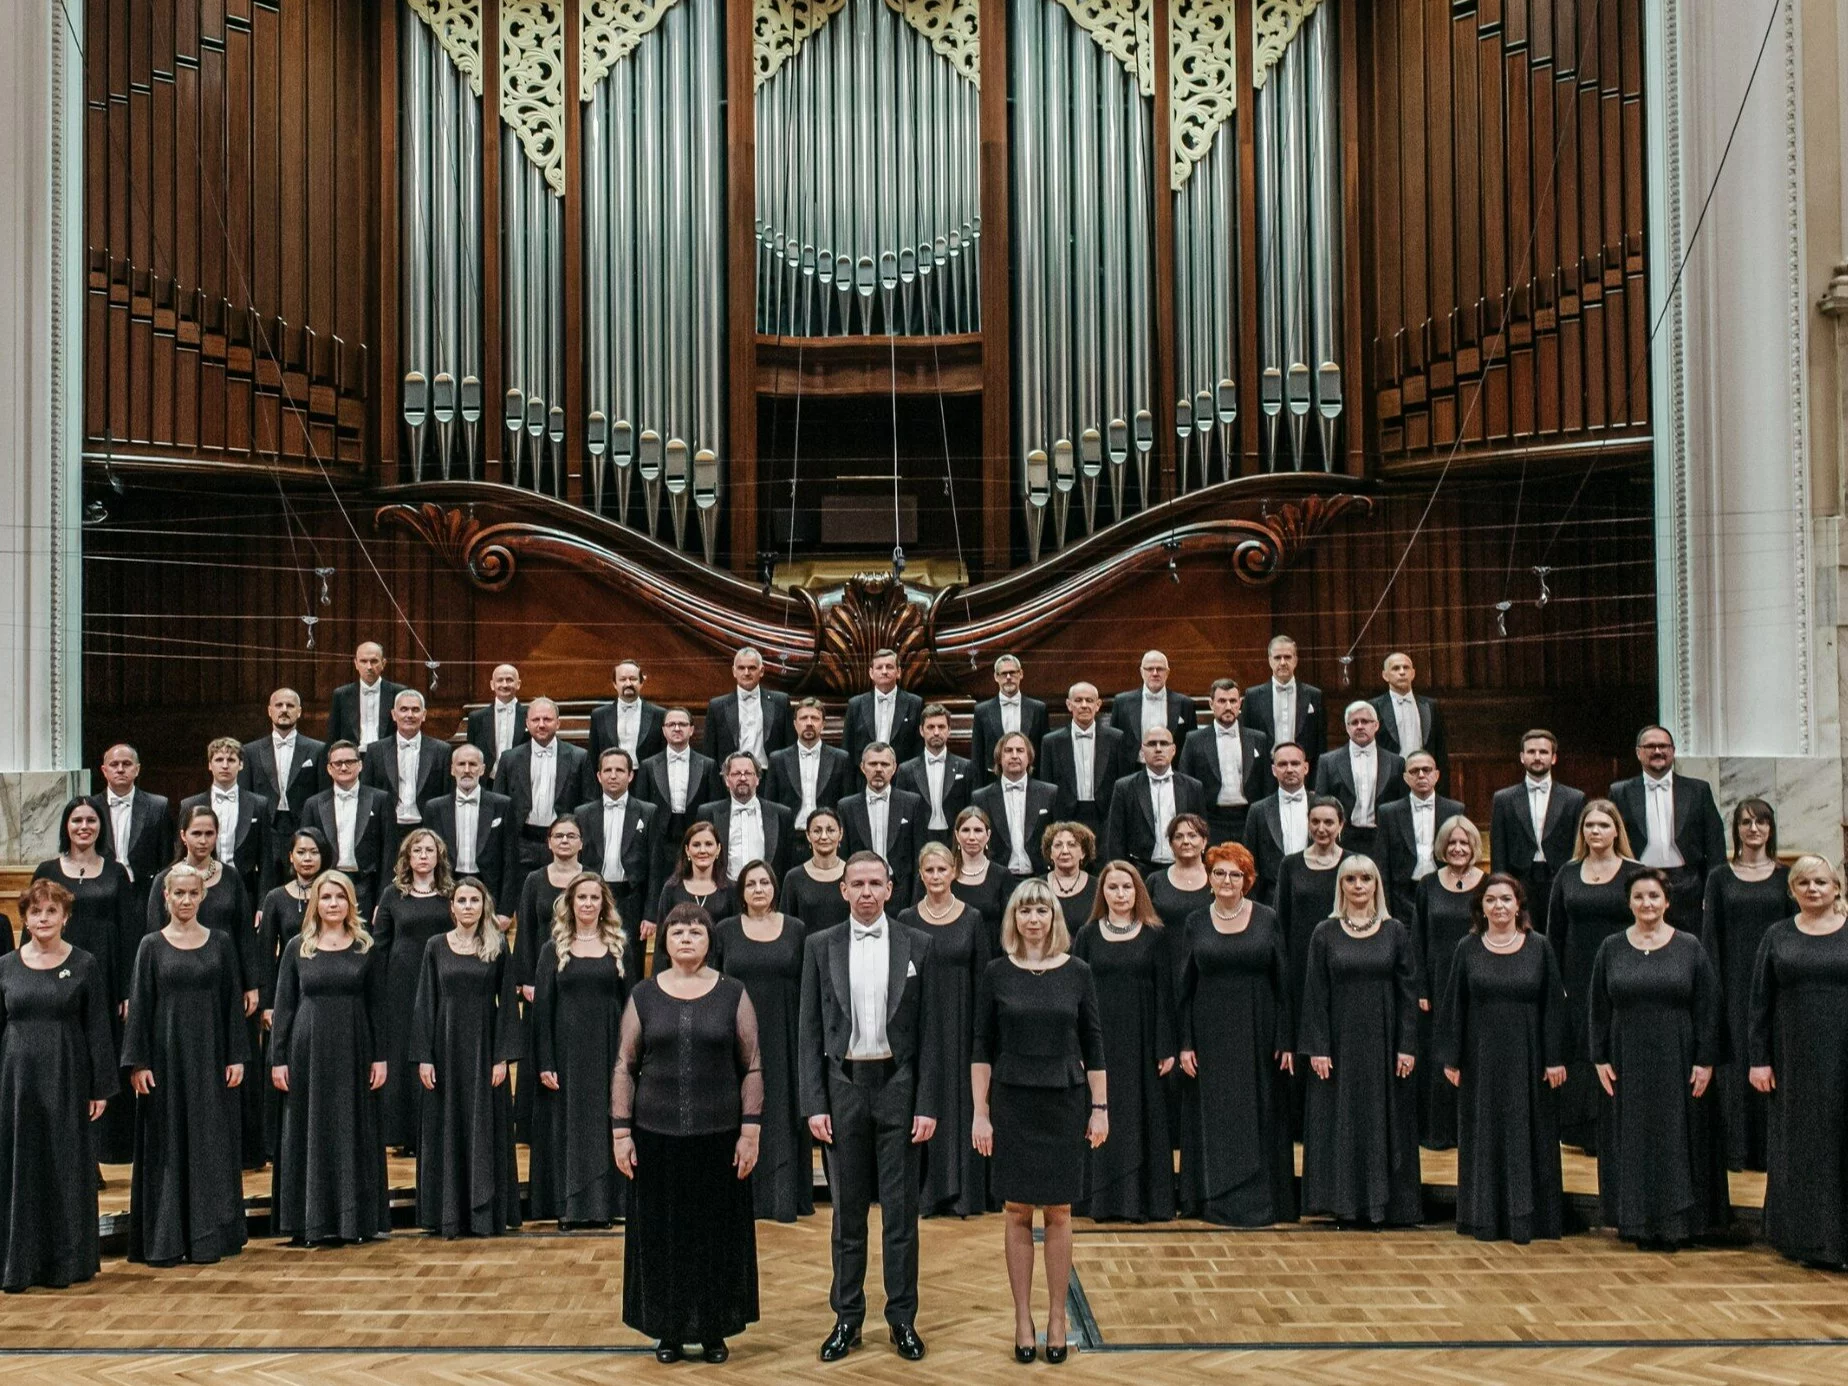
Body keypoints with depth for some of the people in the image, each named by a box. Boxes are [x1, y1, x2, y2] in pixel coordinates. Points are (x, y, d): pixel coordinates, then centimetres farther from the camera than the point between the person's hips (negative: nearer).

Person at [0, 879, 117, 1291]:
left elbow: (98, 1030, 0)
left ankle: (67, 1261, 14)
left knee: (67, 1169, 4)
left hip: (68, 1081, -2)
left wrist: (101, 1088, -4)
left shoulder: (85, 967, 1)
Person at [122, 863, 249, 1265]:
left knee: (212, 1144, 3)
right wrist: (138, 1062, -7)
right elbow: (139, 1006, 0)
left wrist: (236, 1057, -1)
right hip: (167, 1055, -1)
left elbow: (234, 1003, 5)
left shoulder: (220, 944, 5)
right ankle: (164, 1240, 8)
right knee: (166, 1147, 2)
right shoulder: (152, 946, 2)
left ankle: (209, 1236, 11)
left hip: (210, 1055, 1)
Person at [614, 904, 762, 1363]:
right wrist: (621, 1131, -1)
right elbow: (625, 1068, 4)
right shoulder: (644, 996, 3)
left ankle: (714, 1329, 20)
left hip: (719, 1135, -1)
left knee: (717, 1233, 6)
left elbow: (752, 1068, 0)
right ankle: (668, 1329, 20)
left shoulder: (733, 994, 1)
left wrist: (750, 1131, -6)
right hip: (657, 1135, 1)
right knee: (661, 1232, 6)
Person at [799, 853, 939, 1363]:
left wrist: (928, 1104, -5)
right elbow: (811, 1030, 2)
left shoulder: (917, 945, 1)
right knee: (847, 1211, 9)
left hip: (899, 1087, 0)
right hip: (843, 1086, 1)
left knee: (901, 1211, 5)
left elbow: (929, 1031, 0)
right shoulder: (821, 947, 2)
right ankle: (847, 1317, 18)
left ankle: (903, 1319, 15)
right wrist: (814, 1104, -4)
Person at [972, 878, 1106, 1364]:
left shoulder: (1077, 972, 0)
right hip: (1012, 1104, 0)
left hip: (1065, 1104, 0)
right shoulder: (997, 974, -1)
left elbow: (1093, 1045, 3)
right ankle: (1023, 1318, 13)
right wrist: (980, 1113, -4)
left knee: (1059, 1213, 6)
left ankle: (1057, 1317, 15)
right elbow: (982, 1048, 0)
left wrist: (1100, 1108, 0)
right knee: (1017, 1212, 5)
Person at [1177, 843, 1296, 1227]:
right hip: (1210, 1035, 1)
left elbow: (1283, 983, 1)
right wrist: (1184, 1044, -1)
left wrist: (1285, 1040, -4)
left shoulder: (1267, 919, 1)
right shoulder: (1195, 924, 4)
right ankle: (1216, 1198, 11)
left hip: (1258, 1034, -1)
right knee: (1213, 1119, 3)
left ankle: (1260, 1199, 10)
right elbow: (1184, 988, 5)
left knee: (1259, 1117, 2)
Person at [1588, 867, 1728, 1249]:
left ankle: (1675, 1222, 10)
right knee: (1631, 1144, 5)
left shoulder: (1690, 948, 0)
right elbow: (1599, 1009, 6)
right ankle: (1635, 1221, 13)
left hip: (1676, 1062, -1)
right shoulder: (1611, 948, 4)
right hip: (1627, 1062, 2)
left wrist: (1705, 1061, -7)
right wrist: (1600, 1059, 0)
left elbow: (1708, 1009, -1)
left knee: (1677, 1141, 1)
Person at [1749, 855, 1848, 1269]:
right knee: (1798, 1146, 6)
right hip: (1794, 1059, 1)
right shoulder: (1777, 937, 6)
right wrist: (1759, 1059, -1)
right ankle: (1803, 1237, 16)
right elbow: (1761, 1002, 5)